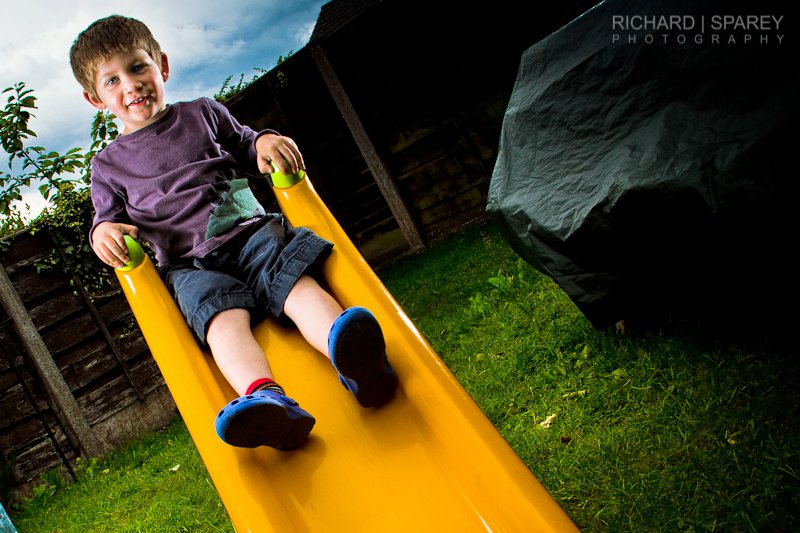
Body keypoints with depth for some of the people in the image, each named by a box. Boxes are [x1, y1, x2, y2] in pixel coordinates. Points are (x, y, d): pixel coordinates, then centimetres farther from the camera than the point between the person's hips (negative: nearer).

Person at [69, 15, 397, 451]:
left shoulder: (203, 113, 23)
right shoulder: (108, 165, 21)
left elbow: (244, 148, 28)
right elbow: (108, 215, 18)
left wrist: (264, 142, 4)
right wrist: (103, 231, -8)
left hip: (250, 231, 1)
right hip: (189, 264, 0)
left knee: (298, 283, -32)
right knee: (223, 315, -34)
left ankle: (355, 364, -57)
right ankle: (265, 397, -62)